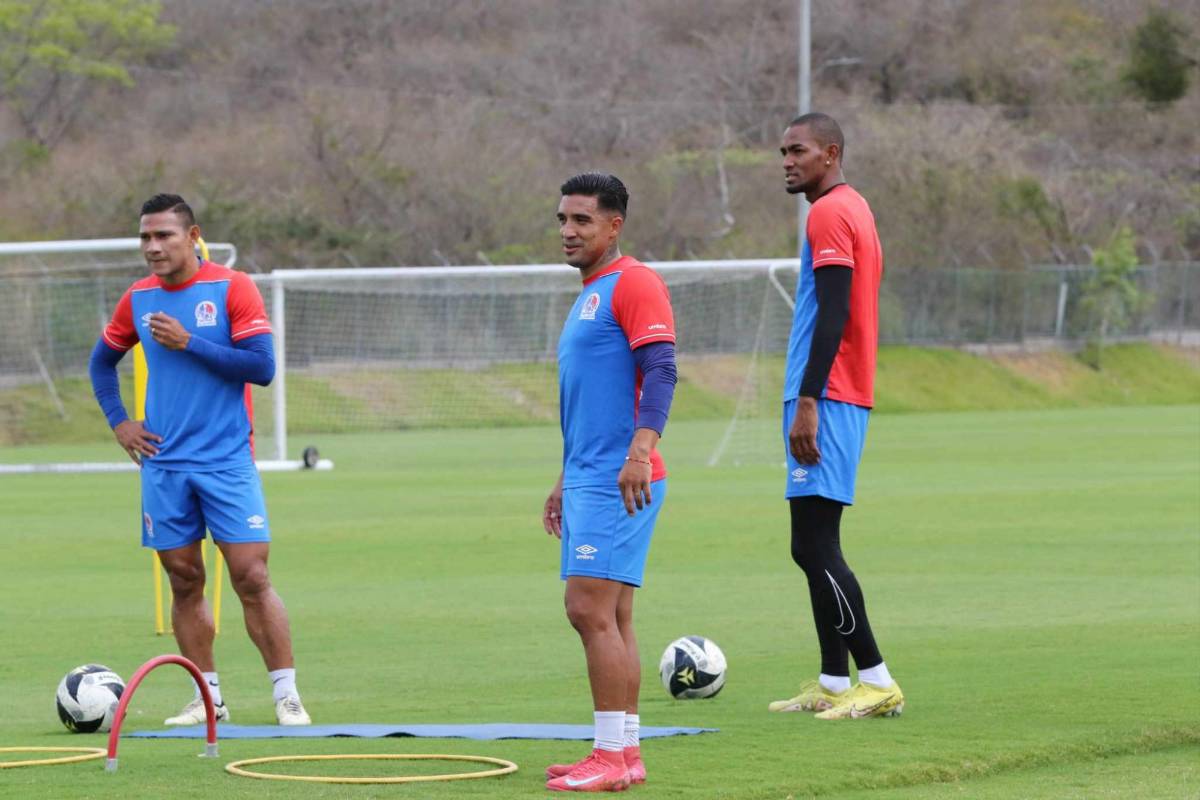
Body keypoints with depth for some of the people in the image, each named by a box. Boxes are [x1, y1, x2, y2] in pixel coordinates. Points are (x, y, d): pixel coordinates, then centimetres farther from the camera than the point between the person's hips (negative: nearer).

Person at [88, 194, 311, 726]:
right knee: (184, 582, 6)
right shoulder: (137, 299, 7)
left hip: (227, 462, -4)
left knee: (252, 577, -8)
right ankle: (207, 698, 13)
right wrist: (118, 422, 9)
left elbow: (262, 367, -14)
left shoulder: (232, 289, -6)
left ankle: (286, 696, -4)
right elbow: (102, 362, 23)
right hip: (164, 464, 4)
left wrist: (189, 343, -17)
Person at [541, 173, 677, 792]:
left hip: (619, 482, -10)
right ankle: (625, 753, 11)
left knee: (591, 608, -14)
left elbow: (660, 372, -19)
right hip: (588, 480, 10)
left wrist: (639, 452, -30)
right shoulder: (587, 297, 22)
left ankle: (612, 758, -13)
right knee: (609, 616, 9)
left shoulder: (633, 283, -8)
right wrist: (565, 482, 29)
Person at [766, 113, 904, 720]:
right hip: (847, 397, 10)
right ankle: (833, 684, 14)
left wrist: (807, 402, -22)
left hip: (825, 399, -10)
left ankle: (876, 681, -13)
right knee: (813, 545, 12)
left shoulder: (830, 215, -11)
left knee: (815, 545, -12)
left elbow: (832, 314, -20)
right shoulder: (854, 210, 19)